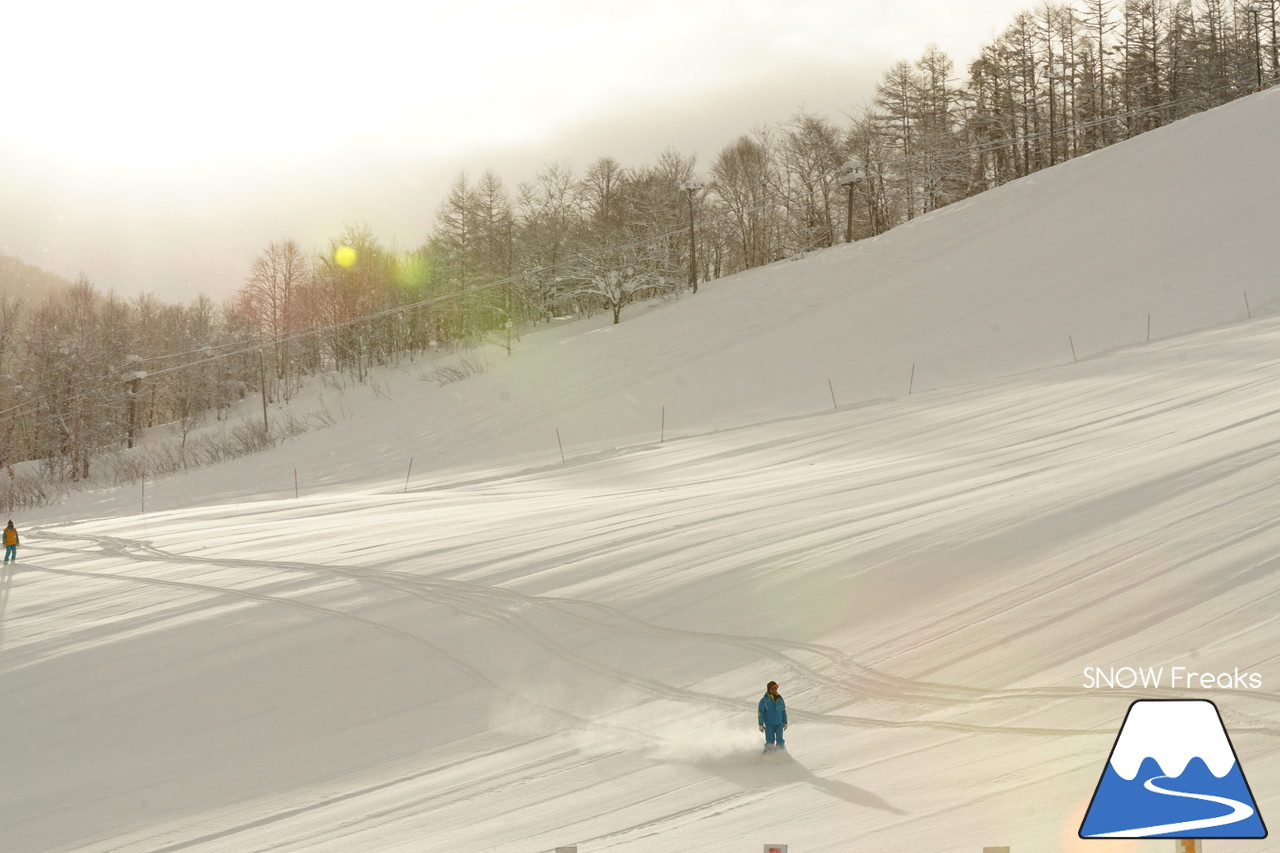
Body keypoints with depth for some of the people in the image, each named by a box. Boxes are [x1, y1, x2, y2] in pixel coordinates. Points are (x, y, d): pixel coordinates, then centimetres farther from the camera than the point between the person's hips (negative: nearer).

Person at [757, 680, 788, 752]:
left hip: (779, 724, 3)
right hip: (769, 725, -3)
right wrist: (761, 724, -8)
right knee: (770, 742, -5)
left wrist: (785, 722, 15)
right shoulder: (764, 700, -7)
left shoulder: (780, 699, 5)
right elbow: (760, 713, -4)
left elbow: (783, 711, 15)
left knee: (780, 742, -6)